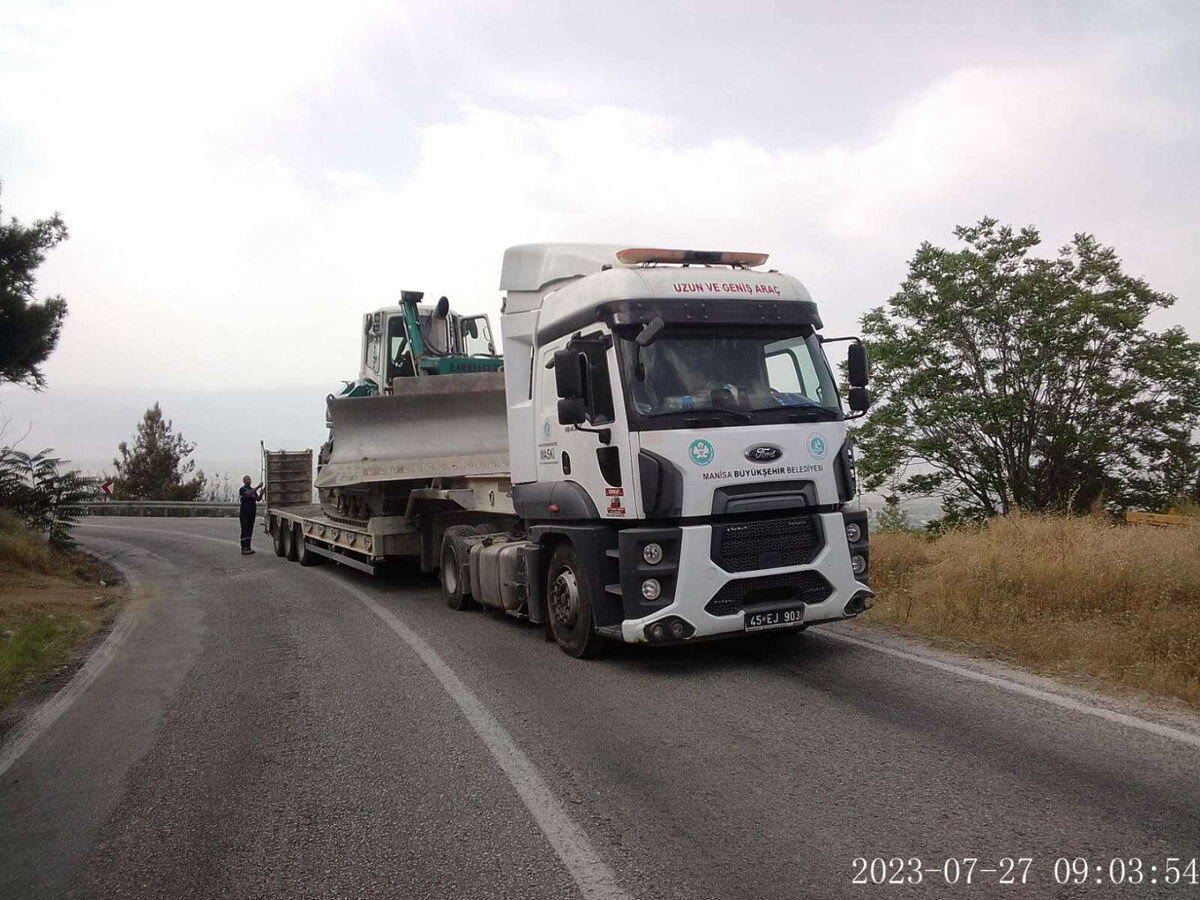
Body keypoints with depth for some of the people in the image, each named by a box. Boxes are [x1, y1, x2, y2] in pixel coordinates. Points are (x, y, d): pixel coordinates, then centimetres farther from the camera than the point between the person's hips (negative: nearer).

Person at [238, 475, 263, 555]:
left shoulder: (253, 489, 17)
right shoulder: (242, 489, -5)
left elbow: (258, 499, 8)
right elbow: (248, 494, -25)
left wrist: (261, 493, -12)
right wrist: (258, 487, -30)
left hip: (252, 513, 7)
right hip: (245, 512, -7)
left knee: (250, 530, 8)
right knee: (245, 530, -9)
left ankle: (248, 548, 13)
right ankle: (244, 549, -10)